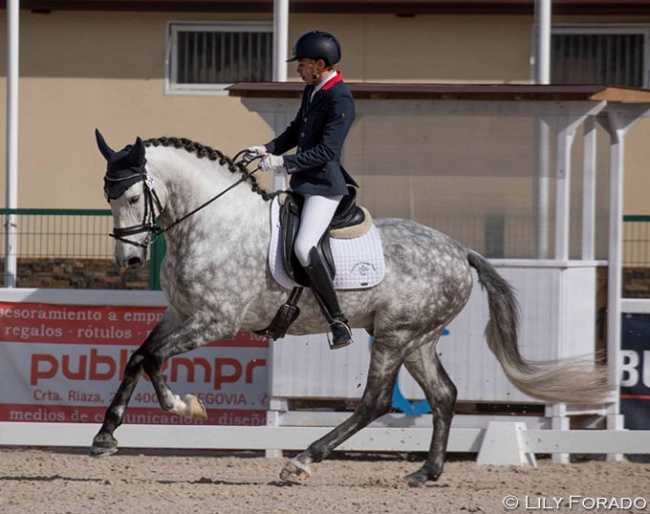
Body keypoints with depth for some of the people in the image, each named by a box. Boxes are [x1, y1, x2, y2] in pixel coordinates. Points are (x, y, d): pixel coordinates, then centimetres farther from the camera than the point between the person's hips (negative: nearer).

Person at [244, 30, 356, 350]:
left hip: (325, 184, -11)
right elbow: (296, 131, 23)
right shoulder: (311, 91, 11)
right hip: (302, 181, 11)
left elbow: (326, 150, -23)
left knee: (303, 247, -26)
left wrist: (284, 163, -24)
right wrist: (267, 150, 7)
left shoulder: (340, 100, -18)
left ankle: (339, 323, -23)